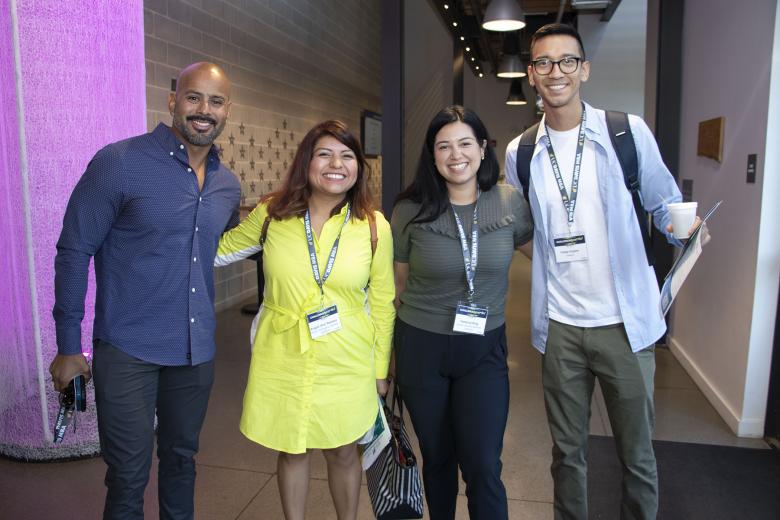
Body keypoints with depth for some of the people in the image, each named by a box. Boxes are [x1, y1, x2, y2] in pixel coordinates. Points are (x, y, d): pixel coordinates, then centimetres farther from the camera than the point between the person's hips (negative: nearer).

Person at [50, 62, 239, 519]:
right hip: (127, 350, -5)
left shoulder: (228, 185, 4)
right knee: (129, 478, 6)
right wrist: (68, 346, -7)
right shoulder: (119, 163, -13)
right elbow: (74, 251, -9)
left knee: (181, 460, 21)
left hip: (196, 351, 5)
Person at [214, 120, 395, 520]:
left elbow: (382, 302, 0)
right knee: (292, 452, 17)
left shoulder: (374, 227, -8)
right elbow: (221, 250, 11)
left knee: (342, 453, 16)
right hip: (283, 362, 1)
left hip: (345, 366, 0)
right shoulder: (272, 214, -7)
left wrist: (381, 368, 4)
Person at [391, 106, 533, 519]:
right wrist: (392, 351, 8)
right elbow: (399, 283, 1)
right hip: (421, 346, 0)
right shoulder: (410, 210, -9)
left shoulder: (511, 202, -7)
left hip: (484, 348, 0)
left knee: (483, 466, -2)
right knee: (437, 458, 16)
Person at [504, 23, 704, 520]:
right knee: (568, 450, 17)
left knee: (638, 453, 12)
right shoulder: (520, 154, 3)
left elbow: (664, 202, 5)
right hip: (560, 325, 2)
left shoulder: (628, 132, -5)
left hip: (624, 321, -2)